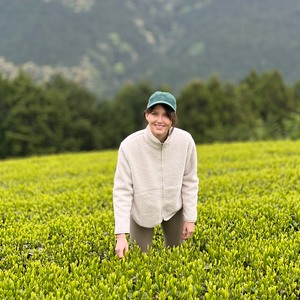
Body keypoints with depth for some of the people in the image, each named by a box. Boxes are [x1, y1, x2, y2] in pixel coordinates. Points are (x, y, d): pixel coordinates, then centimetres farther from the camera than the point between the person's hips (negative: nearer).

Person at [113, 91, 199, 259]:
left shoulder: (185, 141, -22)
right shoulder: (130, 146, -28)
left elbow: (189, 181, -7)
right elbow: (122, 190, -20)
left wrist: (190, 218, -2)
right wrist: (121, 235, -23)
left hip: (173, 208, 2)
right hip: (142, 211, -2)